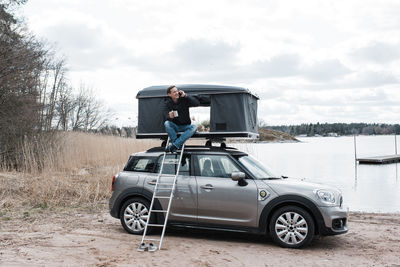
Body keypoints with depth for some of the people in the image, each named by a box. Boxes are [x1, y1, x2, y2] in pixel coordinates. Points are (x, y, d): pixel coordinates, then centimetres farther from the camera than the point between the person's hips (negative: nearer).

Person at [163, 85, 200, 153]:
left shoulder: (184, 100, -4)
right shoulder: (168, 103, -3)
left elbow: (197, 103, -14)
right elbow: (166, 116, -14)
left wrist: (185, 96, -21)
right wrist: (170, 116, -40)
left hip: (185, 126, 0)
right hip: (174, 126, 0)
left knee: (194, 127, -31)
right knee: (167, 123, -31)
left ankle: (174, 145, -33)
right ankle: (178, 145, -26)